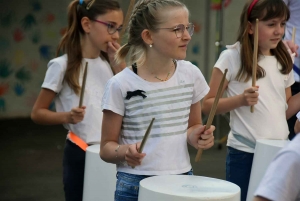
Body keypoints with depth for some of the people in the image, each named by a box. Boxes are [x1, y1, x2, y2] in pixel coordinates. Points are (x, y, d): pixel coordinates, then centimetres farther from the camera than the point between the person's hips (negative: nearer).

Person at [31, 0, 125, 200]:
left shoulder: (109, 63, 6)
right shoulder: (63, 65, -9)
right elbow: (38, 112, -5)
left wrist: (118, 63, -2)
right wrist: (67, 116, -23)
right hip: (80, 155, -5)